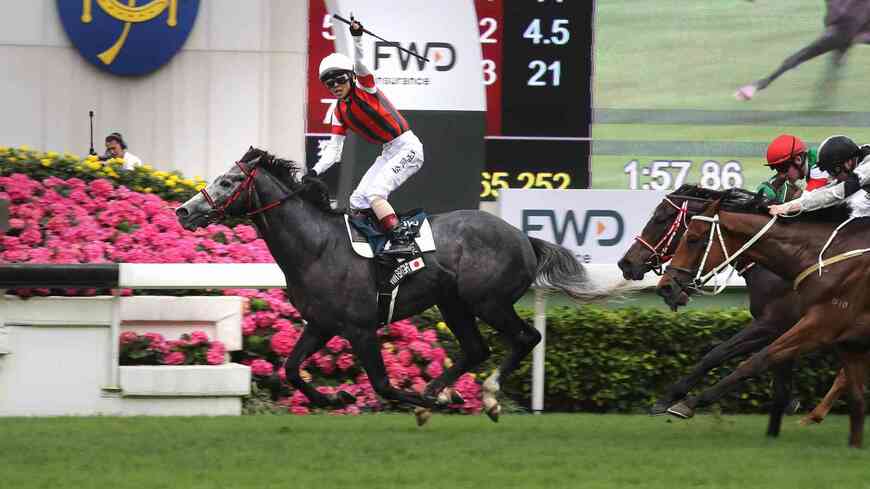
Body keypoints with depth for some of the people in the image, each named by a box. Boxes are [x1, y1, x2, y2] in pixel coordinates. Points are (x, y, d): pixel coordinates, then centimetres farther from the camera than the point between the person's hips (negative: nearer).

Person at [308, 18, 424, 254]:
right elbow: (333, 150, 10)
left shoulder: (364, 89, -9)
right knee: (357, 201, 5)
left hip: (407, 147, -9)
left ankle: (401, 239, -30)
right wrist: (314, 172, -4)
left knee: (374, 192, -23)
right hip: (388, 153, 9)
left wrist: (357, 38, -45)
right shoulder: (340, 112, 10)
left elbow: (360, 65, -30)